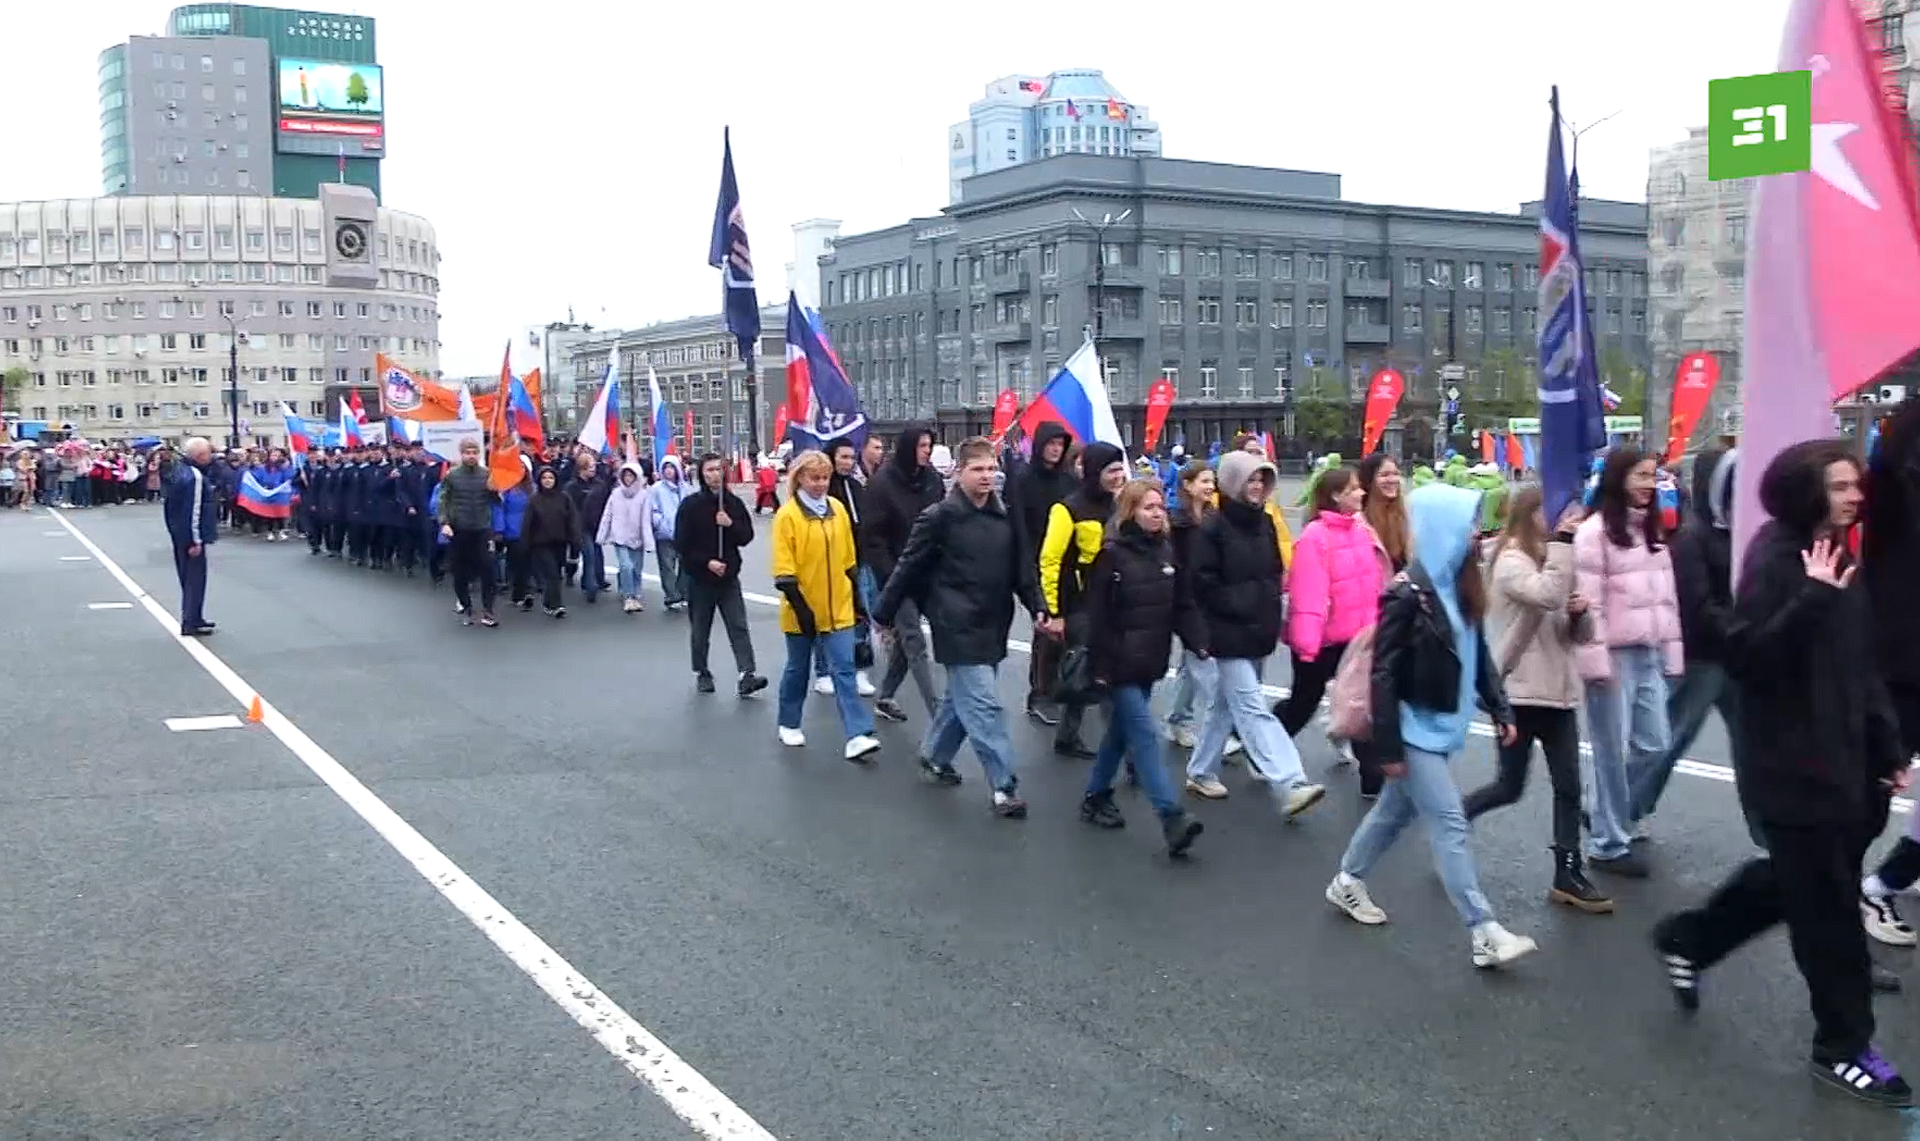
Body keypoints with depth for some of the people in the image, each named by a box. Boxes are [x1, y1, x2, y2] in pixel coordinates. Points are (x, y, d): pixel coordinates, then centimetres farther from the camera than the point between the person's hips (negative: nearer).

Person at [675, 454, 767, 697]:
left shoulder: (734, 503, 4)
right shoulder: (690, 505, -5)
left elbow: (747, 536, 5)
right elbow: (682, 543, -7)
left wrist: (730, 524, -14)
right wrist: (706, 562, -15)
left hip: (729, 576, 2)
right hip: (699, 577, -2)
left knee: (739, 626, -8)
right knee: (700, 630, 9)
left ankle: (746, 676, -14)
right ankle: (701, 674, 24)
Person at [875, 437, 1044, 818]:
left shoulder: (1005, 516, 5)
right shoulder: (940, 517, -11)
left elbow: (1022, 568, 11)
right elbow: (908, 568, -5)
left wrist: (1037, 608, -2)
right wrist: (885, 615, 0)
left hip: (993, 626, 6)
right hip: (958, 627, -6)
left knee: (963, 698, 19)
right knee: (984, 706, -8)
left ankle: (935, 755, 39)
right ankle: (1004, 788, -5)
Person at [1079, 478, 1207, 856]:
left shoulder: (1165, 551, 8)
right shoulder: (1112, 554, -10)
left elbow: (1182, 605, 11)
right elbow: (1097, 614, -12)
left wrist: (1199, 641, -3)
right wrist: (1101, 664, -14)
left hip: (1149, 661, 7)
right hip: (1120, 662, -7)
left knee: (1121, 730, 16)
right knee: (1144, 733, -10)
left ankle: (1095, 796, 31)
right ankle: (1171, 817, -14)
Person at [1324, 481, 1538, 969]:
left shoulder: (1459, 587, 5)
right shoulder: (1407, 595, -20)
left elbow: (1479, 655, 15)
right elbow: (1382, 673, -19)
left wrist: (1500, 711, 9)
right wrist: (1387, 747, -19)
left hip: (1439, 725, 9)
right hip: (1414, 728, -9)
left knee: (1396, 810, 19)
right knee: (1449, 821, -7)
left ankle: (1346, 883, 37)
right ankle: (1484, 933, -3)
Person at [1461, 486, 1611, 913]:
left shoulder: (1551, 560, 14)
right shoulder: (1511, 562, -10)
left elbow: (1577, 634, 16)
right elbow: (1548, 596, -30)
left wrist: (1579, 613, -6)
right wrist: (1563, 540, -25)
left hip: (1558, 690, 7)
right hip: (1518, 692, -7)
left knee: (1569, 786, 4)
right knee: (1510, 787, 2)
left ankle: (1568, 875, 9)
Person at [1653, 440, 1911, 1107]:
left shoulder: (1835, 556, 10)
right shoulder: (1775, 558, -16)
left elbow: (1860, 668, 17)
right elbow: (1746, 657, -25)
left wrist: (1888, 748, 15)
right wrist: (1813, 599, -31)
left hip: (1839, 757, 9)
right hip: (1789, 765, -9)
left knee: (1798, 879, 21)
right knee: (1829, 904, 1)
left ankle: (1686, 940, 38)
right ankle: (1842, 1047, 16)